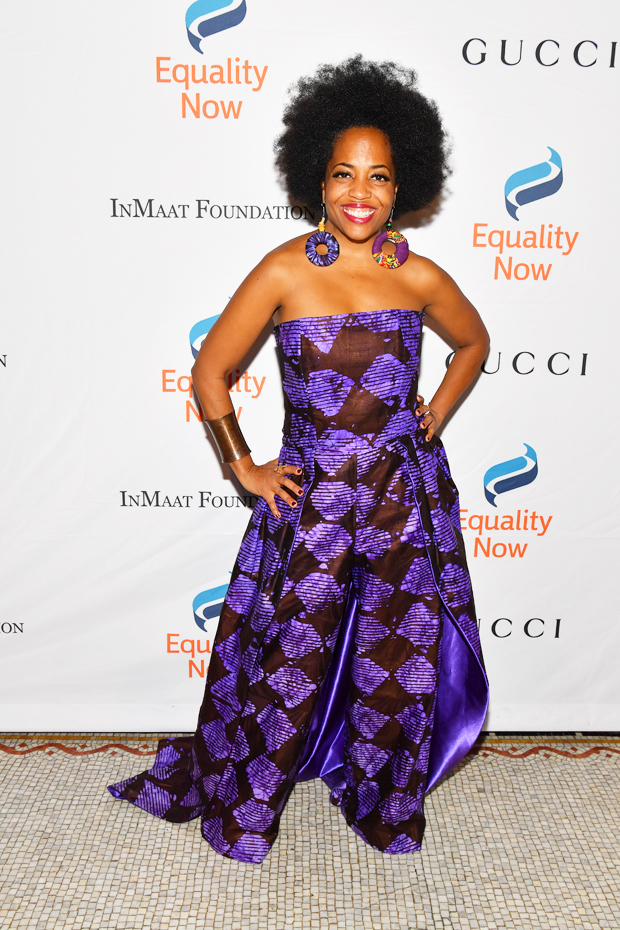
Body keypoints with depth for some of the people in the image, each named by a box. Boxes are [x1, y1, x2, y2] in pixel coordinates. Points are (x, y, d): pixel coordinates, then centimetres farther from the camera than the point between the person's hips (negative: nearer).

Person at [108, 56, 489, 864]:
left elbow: (473, 343, 19)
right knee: (287, 661, 10)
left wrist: (433, 419, 8)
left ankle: (382, 803, 41)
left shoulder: (420, 276, -1)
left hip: (406, 500, 3)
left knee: (399, 665, 14)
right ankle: (237, 801, 37)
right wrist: (244, 469, -1)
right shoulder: (285, 270, -7)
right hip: (309, 496, -2)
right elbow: (210, 373, -1)